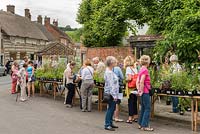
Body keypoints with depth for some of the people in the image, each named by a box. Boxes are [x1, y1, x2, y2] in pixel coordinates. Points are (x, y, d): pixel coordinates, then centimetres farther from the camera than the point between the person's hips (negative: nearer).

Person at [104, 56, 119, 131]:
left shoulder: (110, 71, 13)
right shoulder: (109, 72, -18)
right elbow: (111, 85, -22)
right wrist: (114, 95, -23)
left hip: (113, 93, 10)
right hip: (111, 94, -10)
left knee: (112, 108, 15)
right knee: (110, 109, -4)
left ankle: (110, 123, 24)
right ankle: (107, 125, 4)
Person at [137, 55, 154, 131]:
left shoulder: (141, 69, 12)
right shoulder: (145, 70, -15)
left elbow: (137, 82, 12)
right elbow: (141, 82, -24)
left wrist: (139, 90, 10)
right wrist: (141, 91, -15)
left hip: (143, 92, 9)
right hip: (145, 91, -9)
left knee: (143, 108, 15)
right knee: (147, 108, -3)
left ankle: (140, 124, 21)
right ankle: (145, 126, 0)